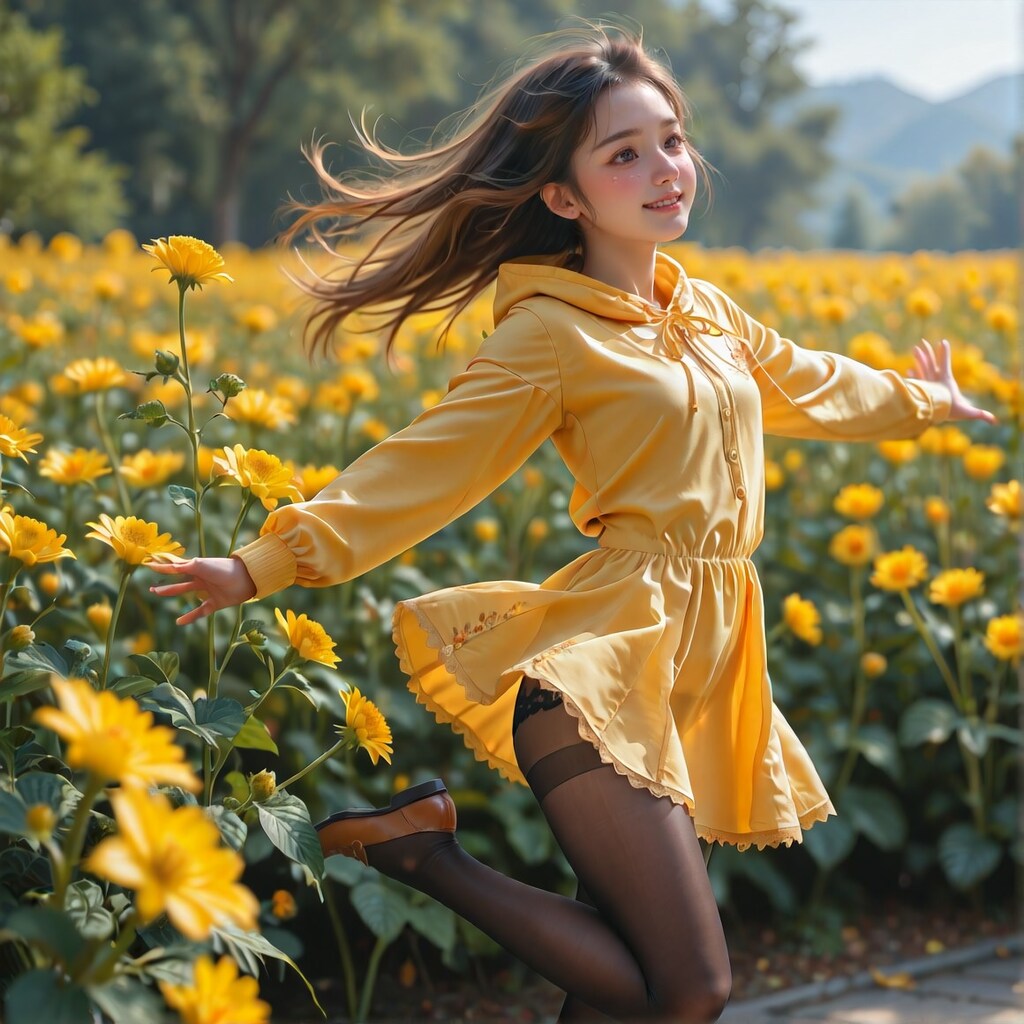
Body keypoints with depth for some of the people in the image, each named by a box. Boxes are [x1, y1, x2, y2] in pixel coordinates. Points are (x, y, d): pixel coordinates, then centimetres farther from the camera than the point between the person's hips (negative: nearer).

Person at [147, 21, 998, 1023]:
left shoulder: (704, 311, 16)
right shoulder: (551, 331, -5)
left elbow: (803, 383, 36)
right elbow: (427, 464, -10)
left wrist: (922, 401, 53)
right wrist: (268, 562, -22)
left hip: (701, 658, 8)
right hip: (611, 654, -8)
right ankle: (424, 851, -2)